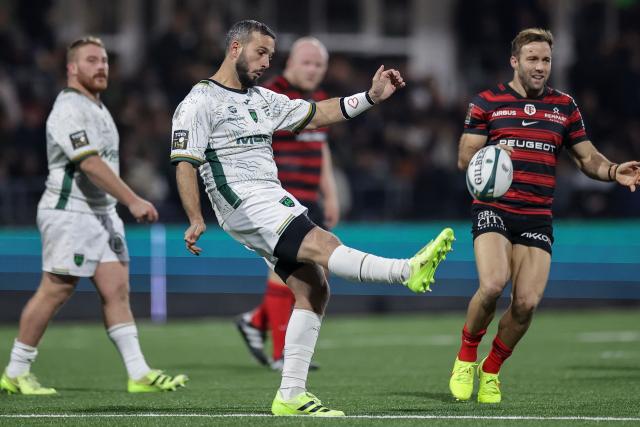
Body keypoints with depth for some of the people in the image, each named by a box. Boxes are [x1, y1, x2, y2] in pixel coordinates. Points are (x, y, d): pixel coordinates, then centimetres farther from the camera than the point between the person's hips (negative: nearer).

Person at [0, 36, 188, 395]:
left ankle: (139, 374, -4)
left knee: (117, 289, 1)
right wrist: (133, 200, -30)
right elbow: (90, 164, -26)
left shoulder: (98, 109, 16)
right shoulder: (69, 110, -15)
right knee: (55, 292, -4)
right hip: (69, 214, -9)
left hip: (102, 213, 9)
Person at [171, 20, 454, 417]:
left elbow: (315, 114, 23)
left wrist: (371, 97, 13)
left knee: (313, 289, -1)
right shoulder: (200, 102, -4)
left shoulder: (263, 99, 21)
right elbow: (184, 163, -10)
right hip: (247, 205, -9)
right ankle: (409, 270, -45)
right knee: (324, 245, -25)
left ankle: (291, 395, 1)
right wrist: (196, 219, -21)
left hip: (277, 202, 9)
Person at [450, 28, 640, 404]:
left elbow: (587, 157, 14)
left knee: (527, 302, -10)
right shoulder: (487, 102, 3)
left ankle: (491, 371, 14)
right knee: (493, 285, -25)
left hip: (537, 218, 3)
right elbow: (465, 157, 1)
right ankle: (466, 357, 1)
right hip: (493, 210, -3)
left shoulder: (565, 106, 12)